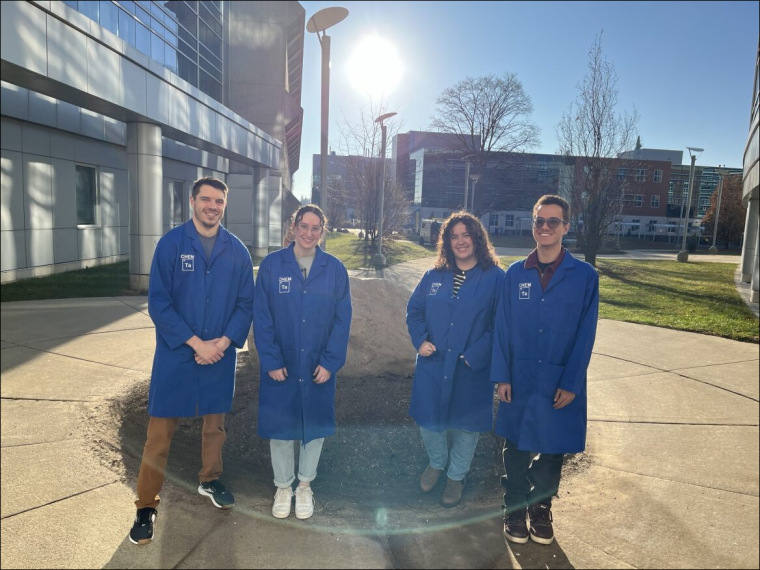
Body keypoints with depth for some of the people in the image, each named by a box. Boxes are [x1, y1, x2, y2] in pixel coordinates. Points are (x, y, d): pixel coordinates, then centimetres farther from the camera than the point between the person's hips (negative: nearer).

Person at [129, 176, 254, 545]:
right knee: (161, 430, 3)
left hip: (220, 353, 3)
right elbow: (158, 302, -10)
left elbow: (245, 303, 2)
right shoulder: (170, 244, -7)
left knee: (215, 421, 17)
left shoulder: (237, 250, 0)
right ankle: (146, 505, 19)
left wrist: (224, 341, -12)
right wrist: (195, 342, -16)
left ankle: (210, 480, 40)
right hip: (176, 353, -2)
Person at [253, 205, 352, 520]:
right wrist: (271, 361, -11)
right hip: (280, 366, -1)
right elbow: (262, 317, -6)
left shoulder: (335, 269, -4)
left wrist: (330, 362, -9)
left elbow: (342, 319, -3)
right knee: (279, 426, 12)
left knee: (315, 425, 14)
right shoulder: (271, 265, -6)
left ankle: (305, 485, 37)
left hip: (319, 367, 1)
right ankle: (283, 485, 35)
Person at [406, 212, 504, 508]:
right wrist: (420, 340, -5)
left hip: (472, 371, -3)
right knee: (428, 421, 14)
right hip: (432, 366, 3)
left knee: (466, 426, 14)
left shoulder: (496, 278, -8)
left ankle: (456, 477, 40)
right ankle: (436, 463, 45)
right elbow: (414, 311, 12)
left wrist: (476, 356, -18)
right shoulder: (434, 277, 5)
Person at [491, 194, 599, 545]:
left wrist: (570, 384, -9)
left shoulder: (584, 276, -5)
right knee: (516, 449, 12)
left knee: (552, 450, 13)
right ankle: (514, 511, 31)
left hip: (560, 383, -1)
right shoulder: (515, 274, 0)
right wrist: (501, 377, -4)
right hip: (519, 380, 1)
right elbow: (502, 328, 0)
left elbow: (585, 334, -5)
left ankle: (541, 511, 35)